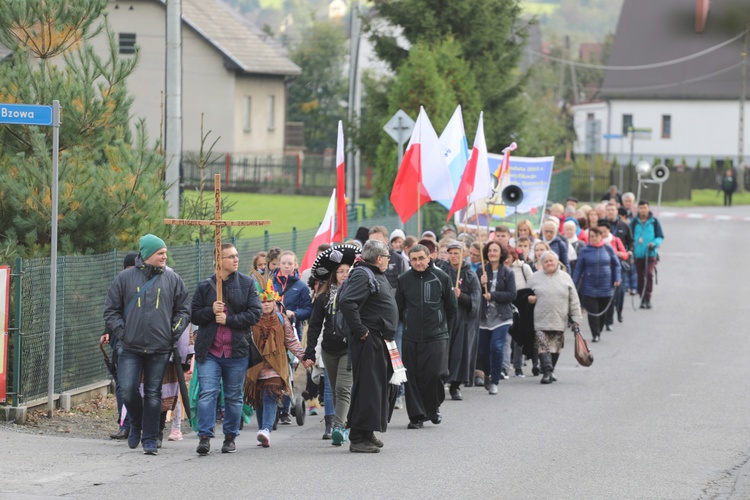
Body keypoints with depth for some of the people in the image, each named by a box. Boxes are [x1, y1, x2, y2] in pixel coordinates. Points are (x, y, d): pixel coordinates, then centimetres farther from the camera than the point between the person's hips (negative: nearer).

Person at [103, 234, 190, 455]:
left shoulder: (172, 279, 6)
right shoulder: (125, 278, 3)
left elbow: (183, 310, 12)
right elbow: (111, 310, 8)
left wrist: (174, 333, 0)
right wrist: (121, 332, -2)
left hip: (160, 348, 1)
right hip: (130, 347, -1)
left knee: (153, 394, 4)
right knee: (128, 390, -7)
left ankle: (150, 439, 10)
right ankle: (136, 424, 21)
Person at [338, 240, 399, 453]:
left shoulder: (377, 276, 19)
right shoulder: (362, 275, -15)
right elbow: (346, 302, -28)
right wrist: (360, 330, -22)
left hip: (381, 342, 11)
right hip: (369, 342, -11)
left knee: (385, 386, 15)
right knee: (368, 387, -10)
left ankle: (367, 434, 24)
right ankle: (358, 439, -8)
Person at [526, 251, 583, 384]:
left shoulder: (565, 277, 7)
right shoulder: (535, 278, 6)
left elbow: (574, 300, 9)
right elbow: (527, 295, 16)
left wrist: (576, 319, 5)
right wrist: (528, 298, -9)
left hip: (559, 322, 1)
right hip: (540, 322, -1)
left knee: (555, 348, 9)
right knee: (543, 347, -12)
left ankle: (550, 371, 22)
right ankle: (547, 372, -15)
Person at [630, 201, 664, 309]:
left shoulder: (654, 221, 2)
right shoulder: (634, 222, 5)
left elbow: (660, 237, 5)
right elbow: (630, 237, 8)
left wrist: (654, 243, -15)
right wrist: (631, 251, -2)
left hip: (650, 254, -2)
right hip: (638, 254, 2)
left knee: (649, 274, -17)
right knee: (640, 277, 6)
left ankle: (647, 299, -13)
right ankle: (642, 299, 16)